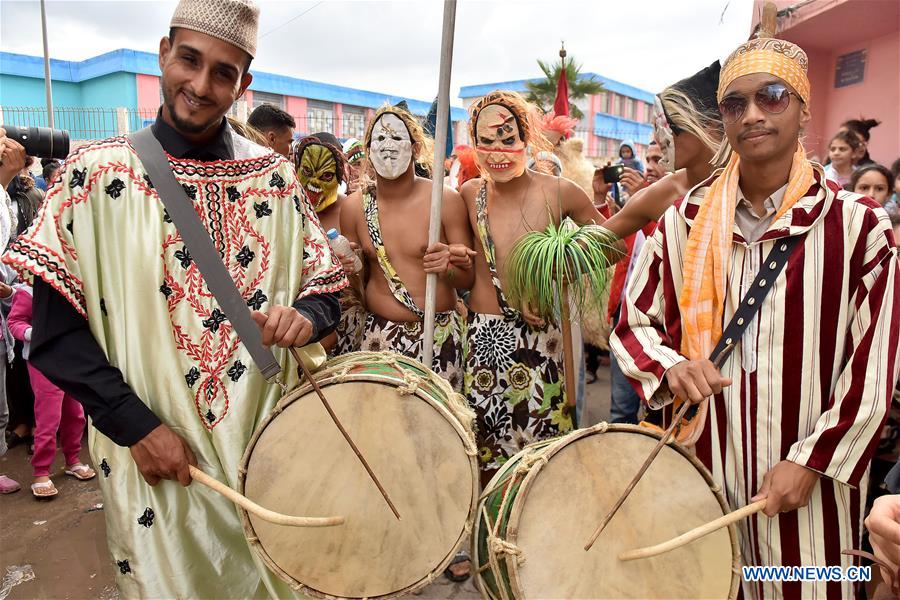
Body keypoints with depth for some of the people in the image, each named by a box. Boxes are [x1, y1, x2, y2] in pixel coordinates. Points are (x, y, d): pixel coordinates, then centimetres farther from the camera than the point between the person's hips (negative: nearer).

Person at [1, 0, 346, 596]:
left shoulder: (276, 175, 0)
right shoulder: (97, 171, -7)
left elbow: (327, 283, 5)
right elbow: (57, 332, -7)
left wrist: (307, 316, -18)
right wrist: (136, 426, -15)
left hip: (268, 448, 3)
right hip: (156, 457, -2)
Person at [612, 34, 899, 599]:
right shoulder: (683, 222, 0)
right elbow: (634, 323, 5)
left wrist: (811, 462, -9)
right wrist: (671, 366, -15)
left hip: (809, 477, -1)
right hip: (700, 466, 2)